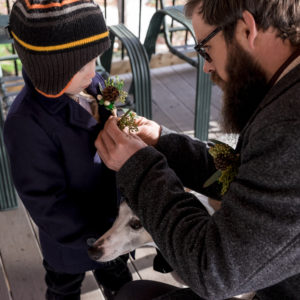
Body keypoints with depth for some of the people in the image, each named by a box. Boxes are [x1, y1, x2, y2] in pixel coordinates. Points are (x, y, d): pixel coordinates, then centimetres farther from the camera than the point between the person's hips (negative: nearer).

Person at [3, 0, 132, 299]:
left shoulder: (94, 84, -14)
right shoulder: (27, 123, -35)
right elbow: (45, 202, -30)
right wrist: (97, 237, -31)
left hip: (113, 216, 6)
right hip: (70, 240, -5)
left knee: (117, 276, 34)